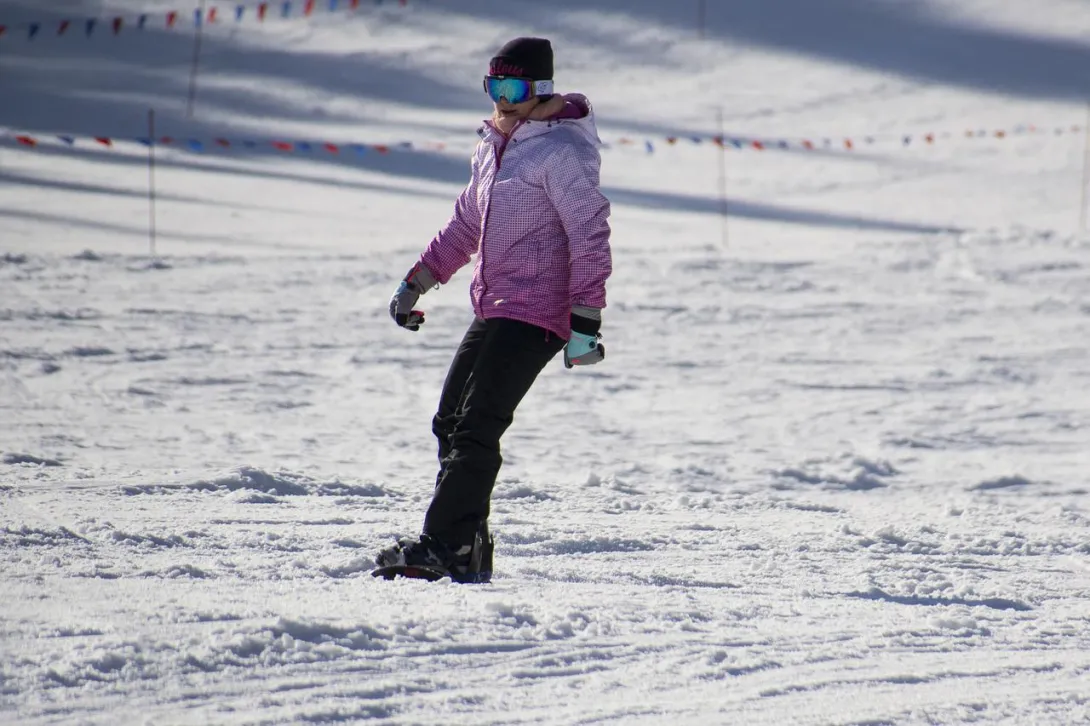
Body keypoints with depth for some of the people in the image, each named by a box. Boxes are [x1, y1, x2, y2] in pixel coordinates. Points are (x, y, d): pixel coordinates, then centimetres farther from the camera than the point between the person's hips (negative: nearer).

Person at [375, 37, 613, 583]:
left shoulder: (561, 152, -10)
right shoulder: (493, 148, 16)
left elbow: (589, 235, -14)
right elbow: (467, 223, 28)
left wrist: (585, 320, -20)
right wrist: (417, 281, 27)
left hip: (537, 313, -9)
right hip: (493, 310, 9)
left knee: (475, 427, -16)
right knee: (450, 422, 6)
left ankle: (448, 546, -17)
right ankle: (467, 551, 7)